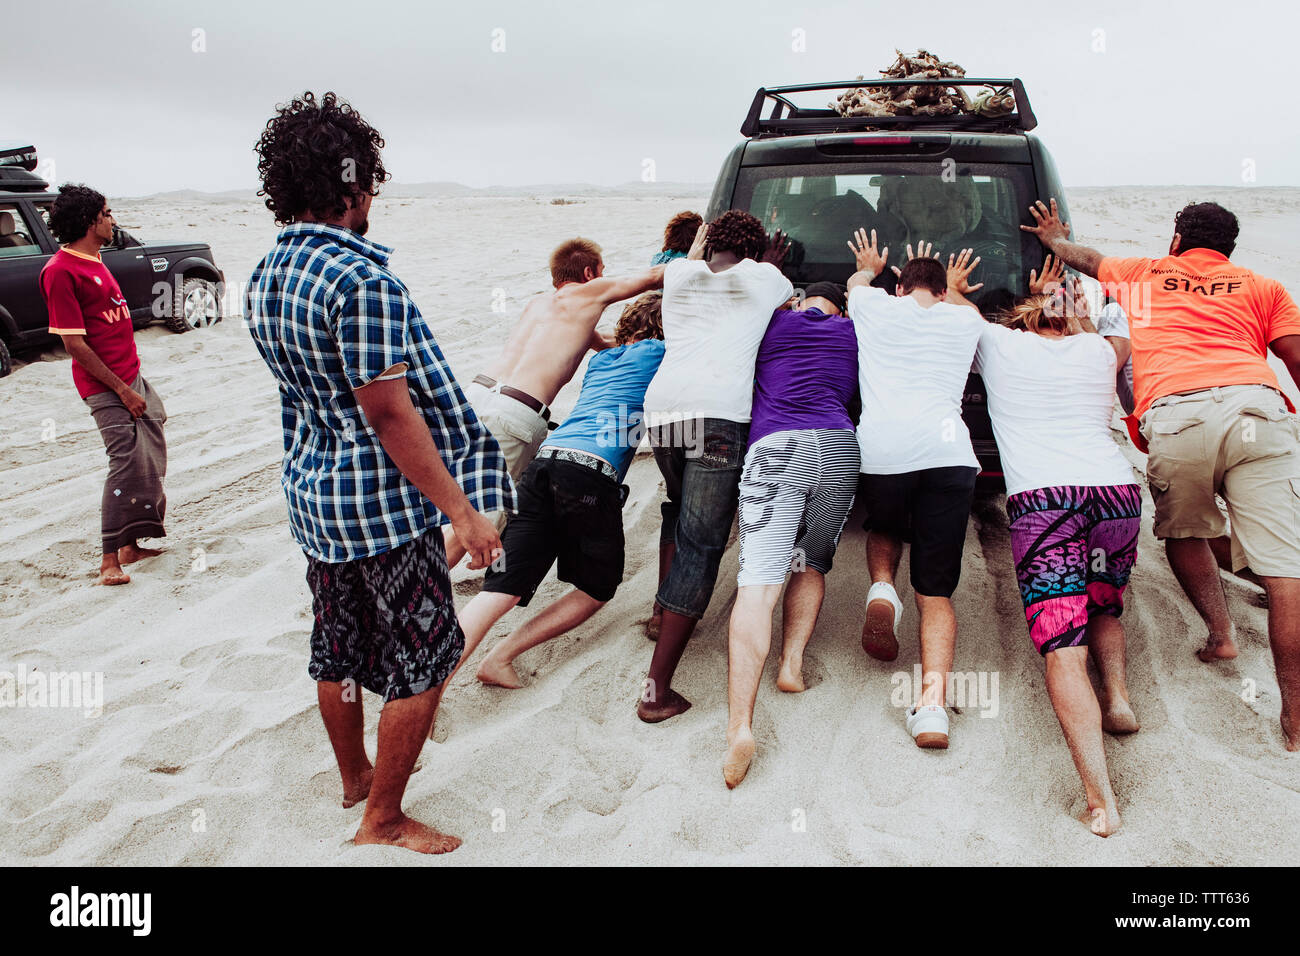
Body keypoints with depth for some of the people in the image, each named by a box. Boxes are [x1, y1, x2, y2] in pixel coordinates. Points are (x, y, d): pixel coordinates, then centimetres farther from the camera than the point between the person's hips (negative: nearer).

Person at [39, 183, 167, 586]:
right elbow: (74, 344, -17)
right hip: (106, 386, -9)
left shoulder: (94, 262, 15)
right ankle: (109, 560, -1)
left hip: (131, 379, 9)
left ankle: (131, 546, 22)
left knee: (150, 464, 12)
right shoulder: (61, 270, -14)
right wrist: (122, 391, -17)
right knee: (128, 465, -10)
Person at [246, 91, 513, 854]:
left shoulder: (266, 274, 6)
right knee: (421, 663, 5)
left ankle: (355, 775, 43)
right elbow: (389, 413, -24)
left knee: (339, 649, 23)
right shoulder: (360, 276, -22)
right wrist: (463, 511, -19)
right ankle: (384, 820, 17)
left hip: (314, 491, 9)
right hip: (384, 501, -9)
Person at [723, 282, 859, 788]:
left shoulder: (773, 322, 21)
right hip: (840, 448, 3)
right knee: (811, 563, 26)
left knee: (757, 581, -14)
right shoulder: (852, 331, 25)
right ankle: (793, 661, 8)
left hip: (775, 448, -3)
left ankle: (739, 725, -26)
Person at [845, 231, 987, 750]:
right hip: (948, 450, 1)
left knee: (884, 528, 33)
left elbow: (857, 281, 45)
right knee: (936, 591, 5)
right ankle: (932, 703, -15)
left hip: (880, 449, 0)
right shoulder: (965, 320, 23)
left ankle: (882, 588, 1)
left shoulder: (877, 306, 20)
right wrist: (954, 287, 70)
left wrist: (869, 266, 66)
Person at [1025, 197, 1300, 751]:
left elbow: (1084, 258, 49)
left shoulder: (1145, 275, 30)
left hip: (1175, 415, 0)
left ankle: (1220, 633, 16)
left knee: (1184, 534, 27)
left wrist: (1055, 239, 69)